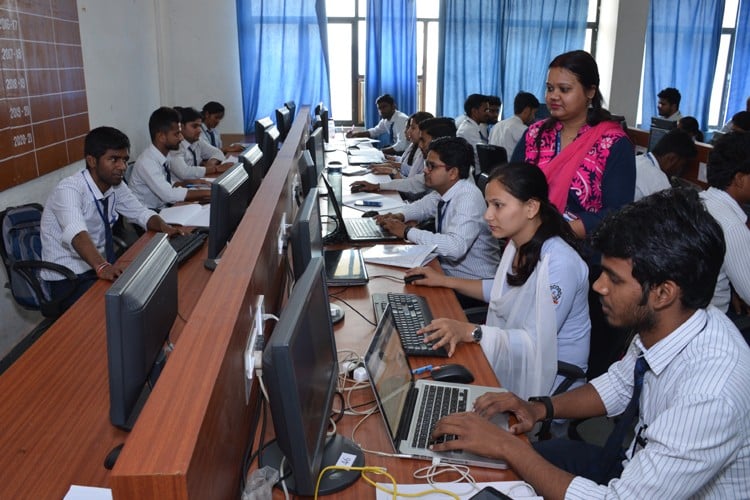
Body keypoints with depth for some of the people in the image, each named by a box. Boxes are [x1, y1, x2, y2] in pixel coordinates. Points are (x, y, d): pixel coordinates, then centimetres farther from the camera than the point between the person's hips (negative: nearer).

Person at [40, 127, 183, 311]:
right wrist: (102, 266, -58)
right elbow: (76, 233, -41)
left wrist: (164, 227, -15)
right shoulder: (69, 190, -23)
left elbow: (141, 213, 8)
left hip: (100, 268, 7)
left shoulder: (116, 185, -1)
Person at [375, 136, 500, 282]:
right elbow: (422, 205, 21)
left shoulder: (468, 198, -23)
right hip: (446, 269, 7)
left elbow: (455, 247, -35)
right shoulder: (442, 191, -1)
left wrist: (407, 231, -26)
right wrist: (399, 216, 0)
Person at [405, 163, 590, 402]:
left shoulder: (558, 263, -27)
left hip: (548, 376, -8)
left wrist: (470, 332, -36)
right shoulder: (517, 244, 1)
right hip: (515, 356, 8)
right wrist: (445, 281, 11)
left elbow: (537, 343, -29)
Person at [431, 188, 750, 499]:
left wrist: (506, 446, -25)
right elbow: (620, 384, 6)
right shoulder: (658, 322, -15)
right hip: (639, 465, 6)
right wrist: (540, 408, -7)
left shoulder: (710, 396, -35)